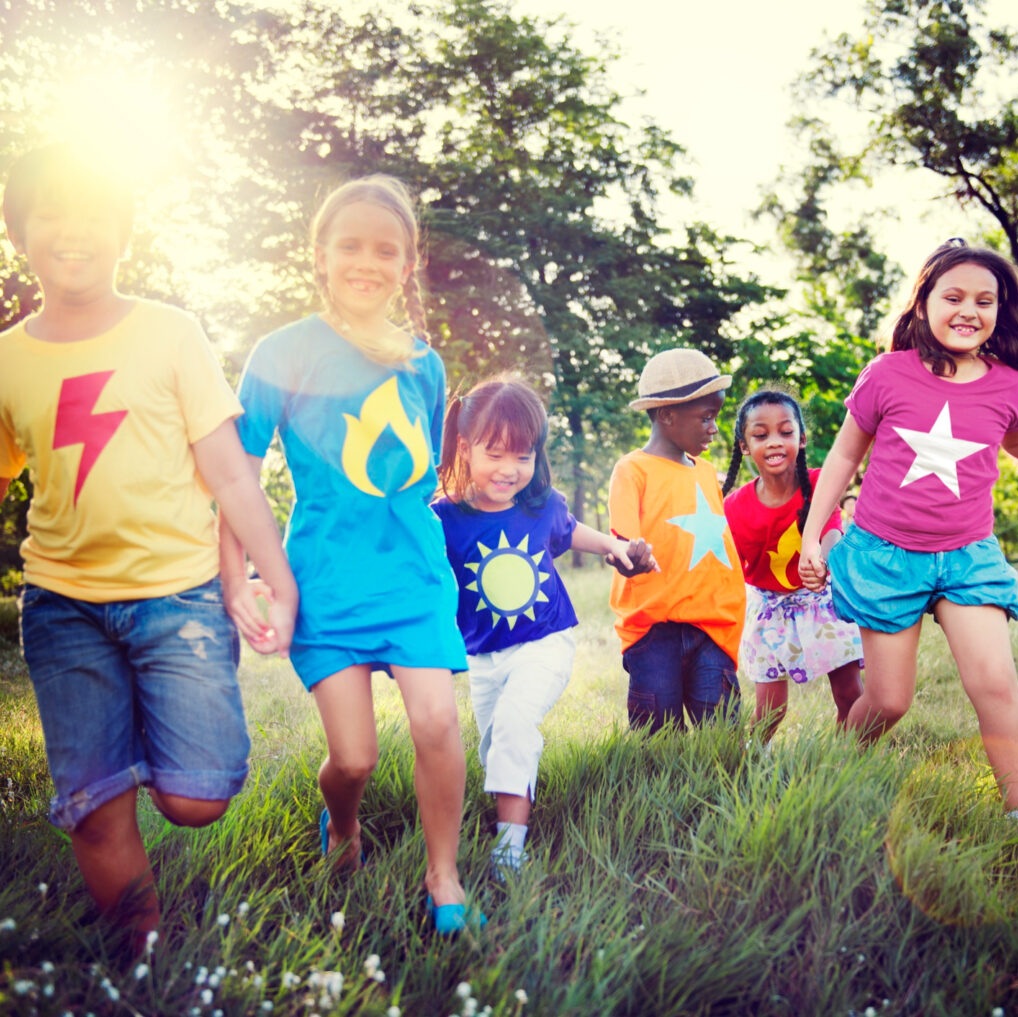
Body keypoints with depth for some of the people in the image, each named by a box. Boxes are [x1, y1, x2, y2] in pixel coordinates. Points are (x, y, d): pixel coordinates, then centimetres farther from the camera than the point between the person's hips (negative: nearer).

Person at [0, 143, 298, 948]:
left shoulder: (169, 333, 1)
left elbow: (228, 472, 1)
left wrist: (282, 582, -2)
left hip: (178, 591, -2)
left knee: (196, 800, -10)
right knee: (98, 814, 0)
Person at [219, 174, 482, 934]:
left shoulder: (421, 359, 4)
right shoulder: (284, 355, -6)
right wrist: (236, 581, -9)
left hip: (415, 572, 2)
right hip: (326, 579, -2)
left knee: (436, 720, -13)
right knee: (354, 754, -4)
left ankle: (444, 882, 9)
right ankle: (342, 827, 32)